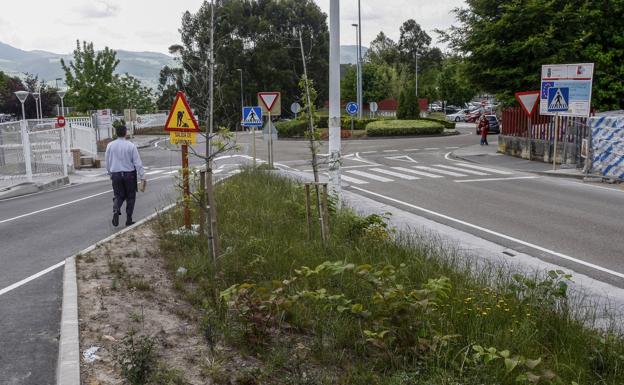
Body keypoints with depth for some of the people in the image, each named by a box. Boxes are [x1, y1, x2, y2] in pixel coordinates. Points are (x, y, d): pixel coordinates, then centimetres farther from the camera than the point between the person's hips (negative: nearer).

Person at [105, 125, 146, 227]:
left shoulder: (110, 145, -1)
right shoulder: (131, 145, -9)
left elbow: (107, 162, 8)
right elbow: (137, 162, -9)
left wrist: (110, 173, 23)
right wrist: (142, 177, -5)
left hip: (116, 174, 2)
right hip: (129, 174, -2)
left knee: (119, 196, 13)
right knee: (130, 197, 10)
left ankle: (116, 210, -17)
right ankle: (129, 220, 12)